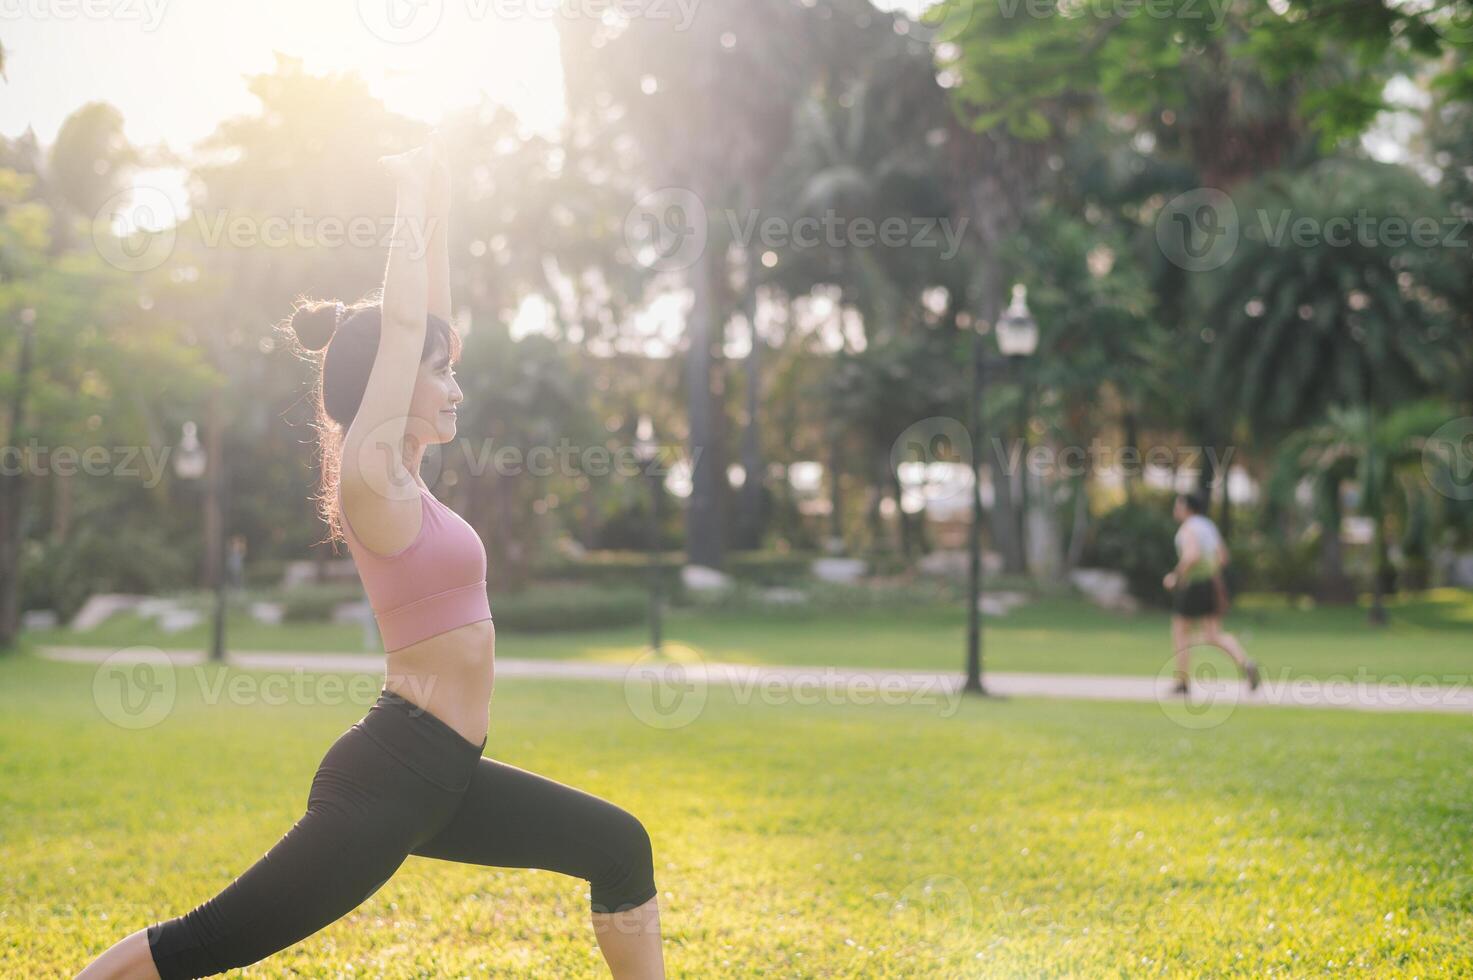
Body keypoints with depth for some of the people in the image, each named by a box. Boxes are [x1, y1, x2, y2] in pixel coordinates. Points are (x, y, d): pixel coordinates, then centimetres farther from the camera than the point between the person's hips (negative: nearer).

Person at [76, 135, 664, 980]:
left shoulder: (400, 479, 12)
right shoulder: (371, 478, -11)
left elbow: (425, 330, 17)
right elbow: (401, 330, -13)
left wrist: (441, 214, 18)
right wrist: (411, 207, -2)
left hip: (442, 776, 10)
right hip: (390, 775, -10)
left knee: (619, 847, 11)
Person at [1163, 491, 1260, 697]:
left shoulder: (1187, 529, -13)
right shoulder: (1209, 526, 14)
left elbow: (1192, 555, -29)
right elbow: (1222, 557, 17)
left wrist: (1177, 576, -17)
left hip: (1190, 585, -7)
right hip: (1212, 585, 7)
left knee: (1180, 633, 10)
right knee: (1213, 637, 6)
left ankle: (1183, 682, 13)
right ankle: (1245, 662, -19)